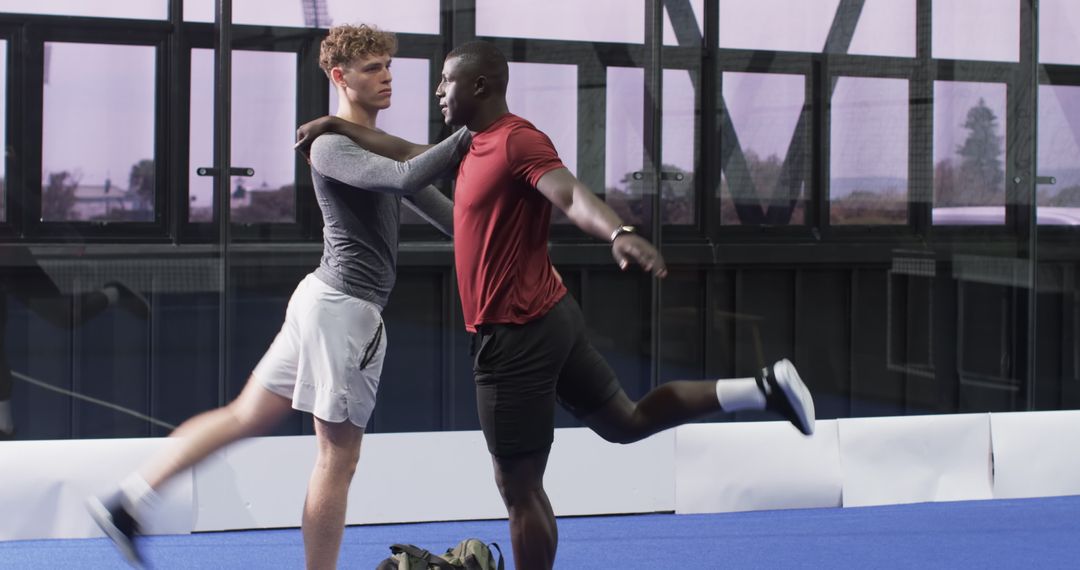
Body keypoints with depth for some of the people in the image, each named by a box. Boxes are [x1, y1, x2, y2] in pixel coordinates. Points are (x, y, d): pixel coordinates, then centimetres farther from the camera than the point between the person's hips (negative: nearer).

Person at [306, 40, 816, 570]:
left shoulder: (518, 140, -17)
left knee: (518, 487, -1)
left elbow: (573, 195, -34)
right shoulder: (480, 146, 12)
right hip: (547, 318, 10)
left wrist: (619, 233, -53)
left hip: (517, 337, -10)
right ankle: (766, 387, 13)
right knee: (626, 421, 18)